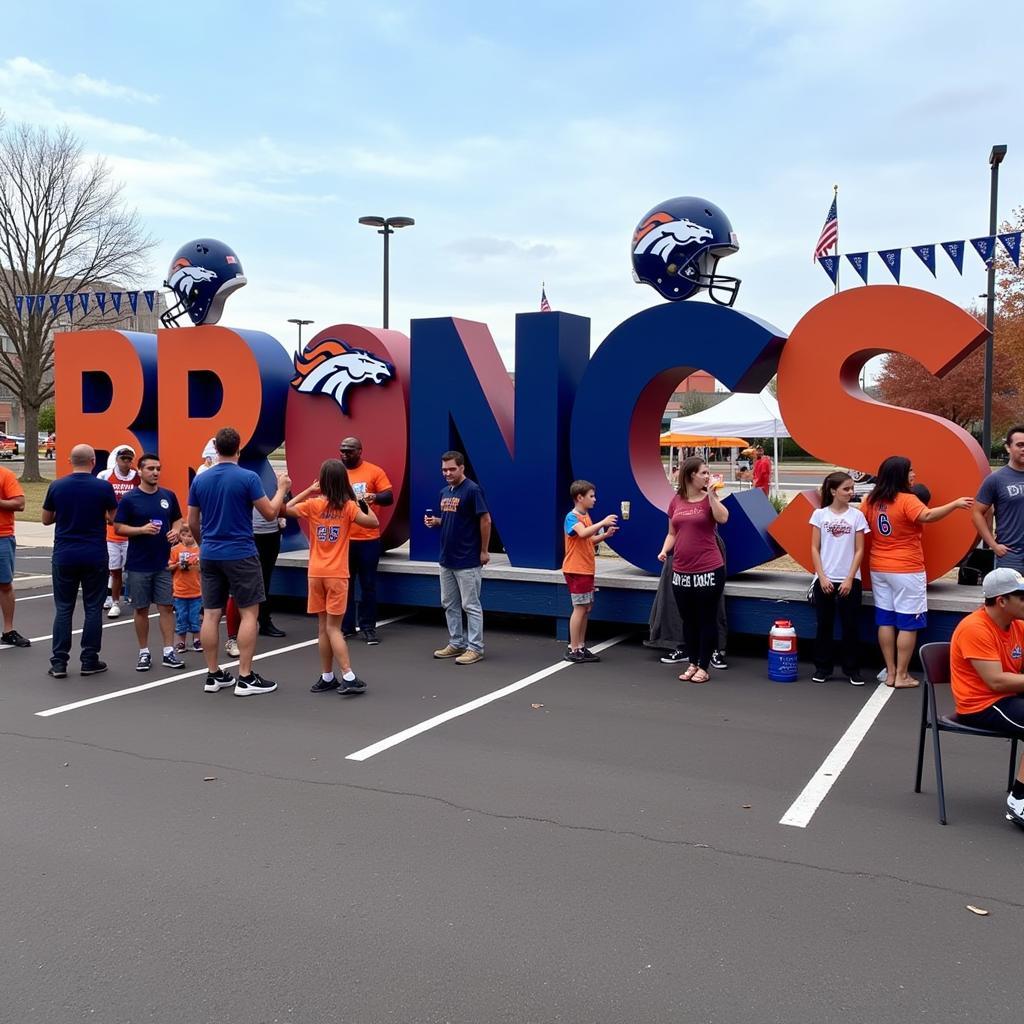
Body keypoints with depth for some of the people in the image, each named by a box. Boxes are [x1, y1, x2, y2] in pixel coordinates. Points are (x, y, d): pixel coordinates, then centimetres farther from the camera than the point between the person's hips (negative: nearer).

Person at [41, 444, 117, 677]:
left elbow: (46, 520, 8)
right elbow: (114, 519, -1)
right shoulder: (104, 487, -7)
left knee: (63, 609, 8)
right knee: (93, 608, 6)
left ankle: (58, 662, 9)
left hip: (64, 556, 2)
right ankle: (89, 661, 9)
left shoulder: (56, 487, -1)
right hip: (95, 557, -2)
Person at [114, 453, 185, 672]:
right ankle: (144, 653, 17)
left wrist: (175, 531, -7)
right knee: (141, 609, 7)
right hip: (138, 565, -2)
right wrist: (142, 529, -20)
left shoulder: (168, 496, 5)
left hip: (163, 563, 3)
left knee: (166, 607, 3)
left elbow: (177, 519, 15)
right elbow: (118, 528, -5)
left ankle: (168, 653, 8)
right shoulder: (129, 499, -5)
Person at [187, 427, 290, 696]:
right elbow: (270, 513, -7)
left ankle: (213, 675, 14)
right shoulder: (248, 477, -11)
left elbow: (192, 523, 9)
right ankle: (245, 678, 1)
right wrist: (282, 488, 9)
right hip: (241, 555, -5)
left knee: (211, 614, 8)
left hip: (210, 556, 5)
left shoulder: (199, 480, 4)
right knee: (248, 613, 2)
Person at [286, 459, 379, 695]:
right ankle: (348, 677, -7)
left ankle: (327, 677, 15)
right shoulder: (349, 506, -7)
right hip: (337, 574, -1)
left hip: (316, 574, 2)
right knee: (333, 627, 0)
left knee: (324, 627, 10)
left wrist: (308, 490, 11)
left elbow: (286, 509, 8)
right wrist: (362, 502, 4)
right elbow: (373, 522, -4)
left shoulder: (313, 505, -3)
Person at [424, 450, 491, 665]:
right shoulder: (444, 492, 11)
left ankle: (475, 648, 5)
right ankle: (456, 643, 25)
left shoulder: (472, 490, -13)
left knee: (471, 606, -1)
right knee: (449, 605, 15)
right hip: (446, 559, 9)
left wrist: (484, 551, -12)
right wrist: (434, 521, 1)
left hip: (468, 561, -8)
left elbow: (485, 521, -14)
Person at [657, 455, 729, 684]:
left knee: (706, 620, 5)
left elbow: (723, 518, -23)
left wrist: (711, 493, -21)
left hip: (709, 571, -4)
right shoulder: (676, 501, 7)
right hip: (681, 572, 4)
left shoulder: (709, 498, -2)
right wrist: (664, 550, -2)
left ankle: (703, 668, 15)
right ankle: (692, 664, 28)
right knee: (688, 620, 15)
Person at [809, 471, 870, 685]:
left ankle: (852, 669, 15)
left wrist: (849, 579, -8)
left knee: (851, 626, 4)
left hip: (849, 580, 0)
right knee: (824, 625, 7)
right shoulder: (820, 514, 1)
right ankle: (822, 668, 17)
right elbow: (814, 549, 1)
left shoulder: (857, 515, 0)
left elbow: (859, 550, 0)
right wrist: (822, 577, -8)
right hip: (824, 580, 0)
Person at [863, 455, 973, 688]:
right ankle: (902, 675, 4)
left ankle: (890, 672, 14)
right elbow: (927, 516, -33)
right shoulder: (906, 500, -17)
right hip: (906, 571, -6)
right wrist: (955, 504, -29)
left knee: (885, 621, 9)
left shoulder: (871, 501, 3)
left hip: (878, 569, 7)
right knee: (908, 623, 1)